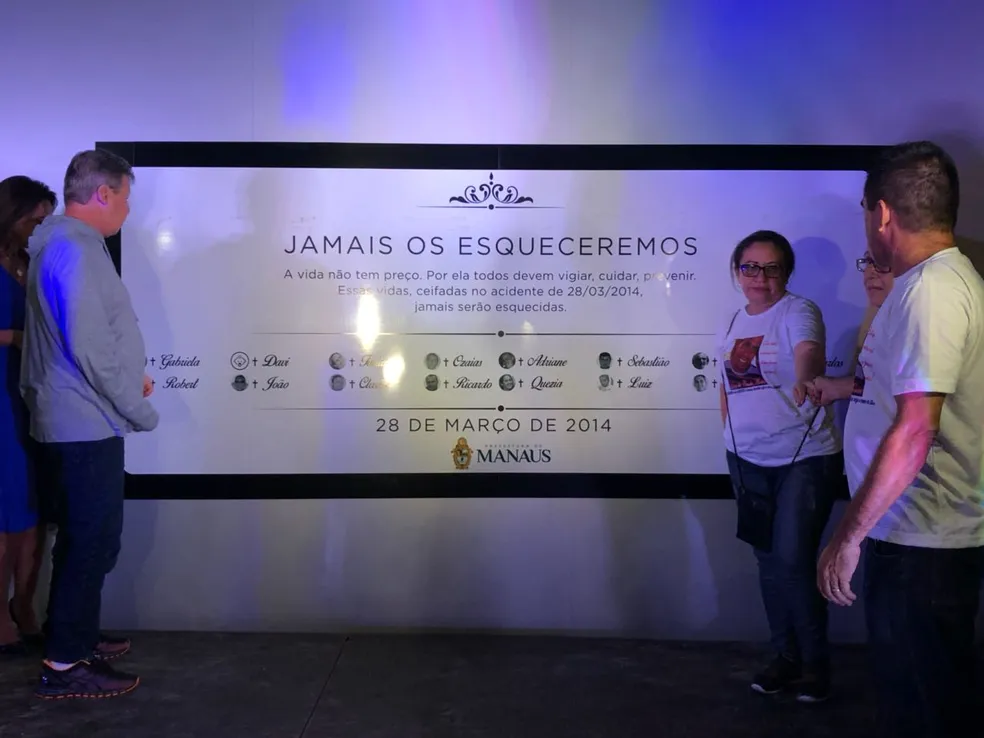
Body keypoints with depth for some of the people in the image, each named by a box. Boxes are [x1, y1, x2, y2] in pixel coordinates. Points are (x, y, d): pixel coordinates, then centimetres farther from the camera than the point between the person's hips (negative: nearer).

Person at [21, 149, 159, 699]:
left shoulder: (65, 243, 15)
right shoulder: (75, 249, -18)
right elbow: (89, 348, -22)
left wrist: (131, 376, 11)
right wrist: (140, 411, -13)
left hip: (77, 424, 10)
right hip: (86, 426, -10)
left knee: (90, 539, 19)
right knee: (92, 542, -3)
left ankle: (78, 639, 31)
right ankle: (64, 667, 7)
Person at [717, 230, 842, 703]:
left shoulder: (797, 312, -11)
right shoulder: (732, 323, 8)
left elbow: (809, 351, -33)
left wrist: (805, 380, -54)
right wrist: (732, 438, 12)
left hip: (805, 458, -6)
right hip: (750, 461, 6)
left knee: (793, 559, -8)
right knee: (768, 561, 12)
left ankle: (815, 662, 12)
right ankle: (786, 656, 27)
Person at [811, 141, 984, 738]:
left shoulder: (932, 291, -21)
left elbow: (915, 431, -27)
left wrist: (849, 535, -22)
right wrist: (847, 385, 36)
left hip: (921, 543, -10)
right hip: (924, 533, 10)